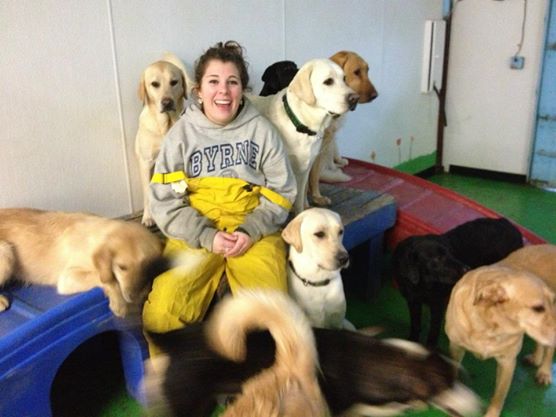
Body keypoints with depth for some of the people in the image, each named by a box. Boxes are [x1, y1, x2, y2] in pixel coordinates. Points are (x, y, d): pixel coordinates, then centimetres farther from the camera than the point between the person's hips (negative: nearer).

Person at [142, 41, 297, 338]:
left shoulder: (261, 129, 2)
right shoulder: (181, 133, 2)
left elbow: (282, 191, 3)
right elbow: (164, 202, -1)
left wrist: (250, 231, -13)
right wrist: (208, 237, -15)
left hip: (254, 230, 0)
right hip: (197, 233, 0)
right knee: (160, 316, -20)